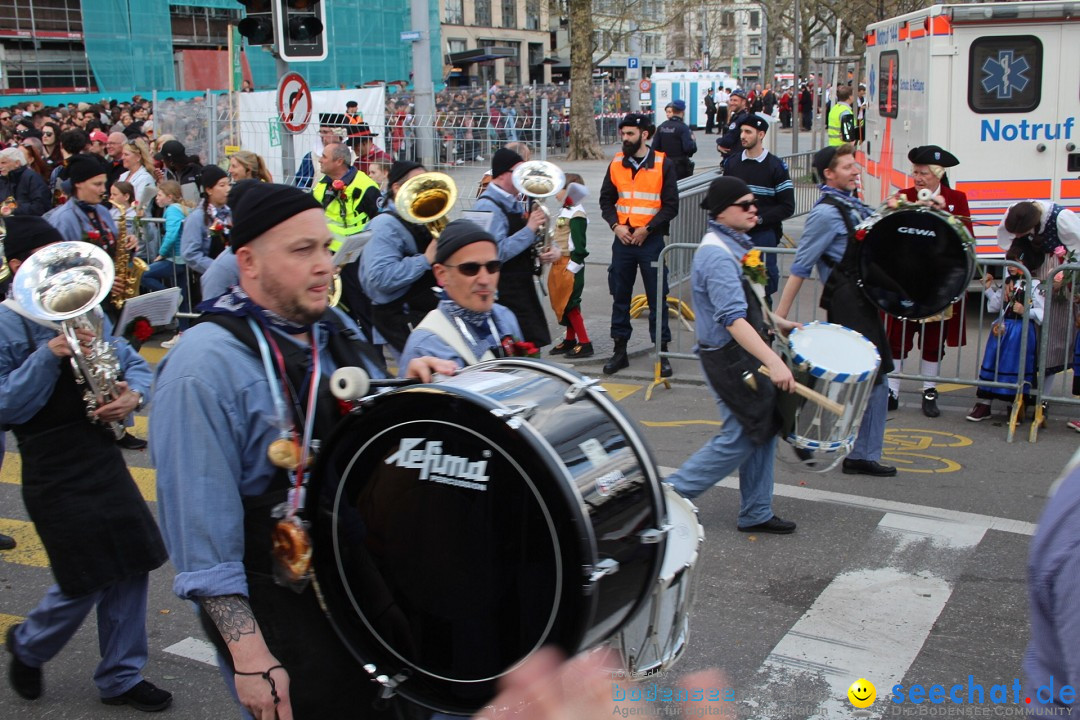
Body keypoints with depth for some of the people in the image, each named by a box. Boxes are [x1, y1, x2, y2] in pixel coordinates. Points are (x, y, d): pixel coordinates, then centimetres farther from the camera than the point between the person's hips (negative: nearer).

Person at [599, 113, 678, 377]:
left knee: (657, 297, 1)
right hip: (622, 239, 4)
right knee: (620, 296, 8)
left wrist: (647, 229, -12)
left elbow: (671, 206, -4)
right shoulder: (616, 164, 8)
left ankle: (661, 352, 9)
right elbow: (606, 200, 12)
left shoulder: (663, 164, -3)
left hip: (651, 240, -3)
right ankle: (620, 350, 18)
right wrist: (616, 225, -4)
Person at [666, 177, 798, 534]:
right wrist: (773, 362, -37)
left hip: (744, 355, 10)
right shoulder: (718, 255, -23)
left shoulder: (736, 244, 10)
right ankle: (670, 495, 8)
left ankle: (756, 514, 23)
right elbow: (733, 319, -31)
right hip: (730, 357, -10)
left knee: (762, 429, 13)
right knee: (741, 437, -3)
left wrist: (777, 323, 22)